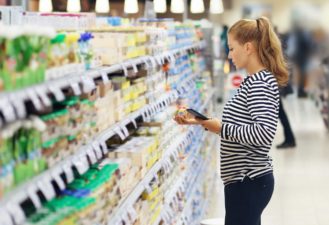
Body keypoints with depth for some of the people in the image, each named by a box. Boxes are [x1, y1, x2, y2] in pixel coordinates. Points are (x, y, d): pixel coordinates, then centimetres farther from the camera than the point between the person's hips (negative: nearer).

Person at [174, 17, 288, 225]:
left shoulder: (260, 83, -18)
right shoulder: (254, 81, 13)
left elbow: (264, 134, -29)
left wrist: (222, 128, -21)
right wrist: (200, 121, 10)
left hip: (248, 181, -10)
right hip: (247, 178, 10)